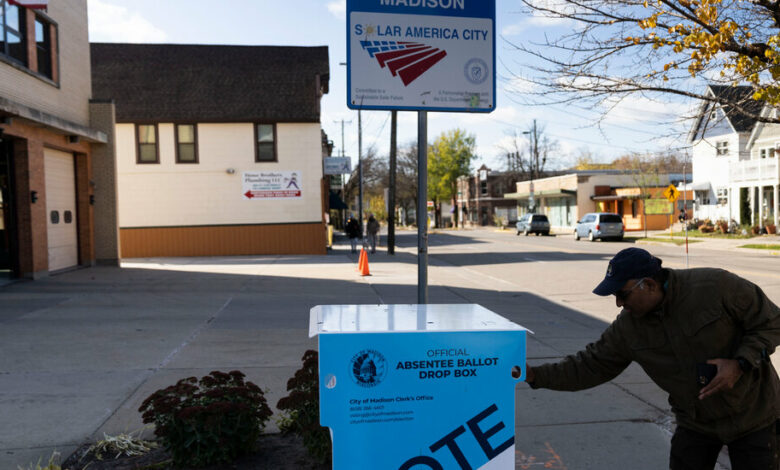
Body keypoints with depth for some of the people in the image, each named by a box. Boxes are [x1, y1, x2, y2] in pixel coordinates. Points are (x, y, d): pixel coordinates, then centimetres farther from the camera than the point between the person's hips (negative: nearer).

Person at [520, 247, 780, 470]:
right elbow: (590, 366, -8)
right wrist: (536, 375, -18)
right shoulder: (628, 326, -14)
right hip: (695, 424, 3)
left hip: (752, 416, -2)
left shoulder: (716, 285, -25)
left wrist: (740, 364, -28)